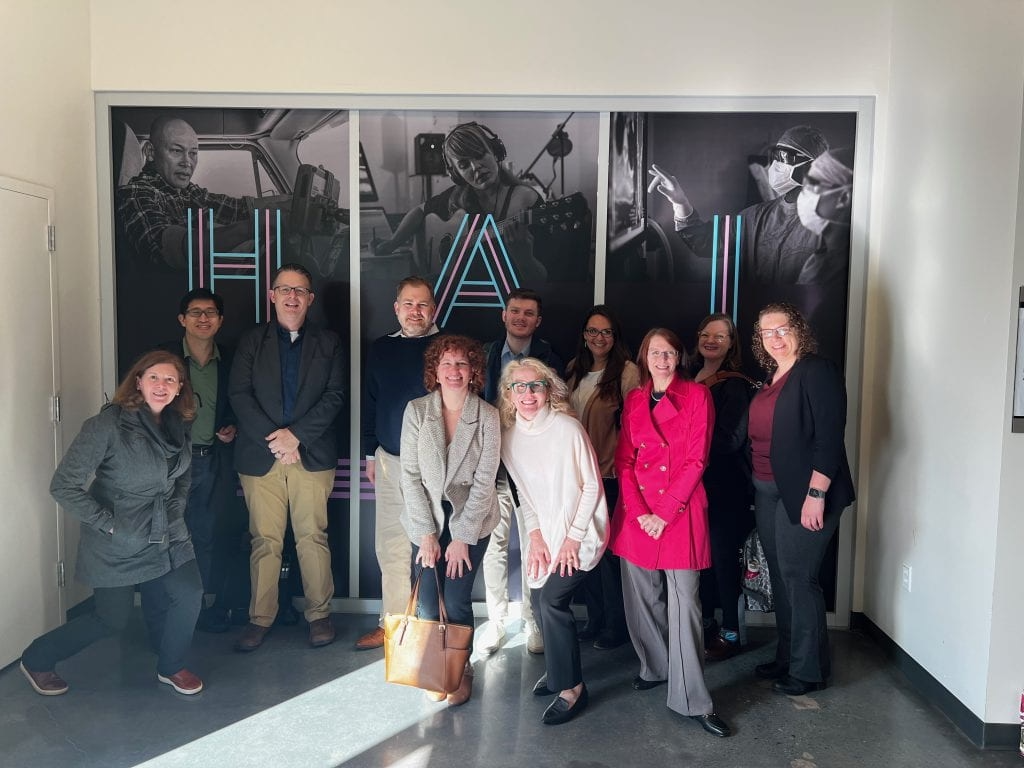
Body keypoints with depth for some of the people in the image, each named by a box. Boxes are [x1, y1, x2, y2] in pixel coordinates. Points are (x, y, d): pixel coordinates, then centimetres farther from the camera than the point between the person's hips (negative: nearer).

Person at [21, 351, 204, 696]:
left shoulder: (178, 425, 0)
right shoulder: (108, 425, -21)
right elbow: (63, 486, -20)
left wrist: (175, 509, 7)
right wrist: (107, 523, -18)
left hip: (166, 534, 5)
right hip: (116, 541, -5)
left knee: (189, 593, -7)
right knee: (113, 618, 6)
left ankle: (171, 667, 20)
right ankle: (36, 659, 32)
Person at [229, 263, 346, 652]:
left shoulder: (328, 342, 9)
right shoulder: (251, 341, 10)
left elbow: (334, 396, 0)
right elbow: (239, 395, 1)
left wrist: (296, 434, -11)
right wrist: (273, 440, -10)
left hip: (312, 455, 0)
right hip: (260, 455, 1)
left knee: (312, 536, 4)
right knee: (264, 540, 4)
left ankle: (319, 614, 16)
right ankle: (260, 618, 16)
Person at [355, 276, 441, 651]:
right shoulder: (381, 349, 9)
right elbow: (370, 403, 15)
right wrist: (371, 453, 13)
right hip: (390, 460, 4)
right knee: (391, 543, 8)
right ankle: (392, 622, 19)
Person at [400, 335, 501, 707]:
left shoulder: (487, 416, -6)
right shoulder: (416, 411, -3)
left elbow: (484, 480, -7)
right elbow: (410, 475, -4)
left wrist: (462, 537, -10)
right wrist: (427, 533, -7)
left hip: (471, 520, -1)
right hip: (427, 520, 1)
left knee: (456, 601, -5)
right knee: (428, 604, -2)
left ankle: (460, 671, 20)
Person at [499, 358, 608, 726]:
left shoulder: (567, 428, -18)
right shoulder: (509, 434, -1)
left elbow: (592, 486, -13)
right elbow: (523, 490, 7)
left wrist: (573, 537, -14)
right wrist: (534, 534, -4)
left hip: (578, 531, -5)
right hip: (543, 533, 6)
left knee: (552, 599, -16)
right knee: (539, 601, 5)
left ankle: (572, 687, 1)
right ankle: (559, 669, 31)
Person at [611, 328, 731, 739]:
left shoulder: (697, 395, -1)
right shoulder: (634, 400, 11)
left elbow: (696, 460, -6)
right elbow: (623, 461, 7)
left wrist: (664, 513, -10)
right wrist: (640, 512, -7)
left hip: (681, 509, -4)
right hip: (637, 510, 4)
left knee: (684, 600, -4)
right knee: (642, 594, 10)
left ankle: (693, 700, 4)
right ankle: (656, 667, 31)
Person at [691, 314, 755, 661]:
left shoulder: (735, 385, -8)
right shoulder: (690, 381, 12)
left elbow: (731, 439, -15)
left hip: (726, 486, -6)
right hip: (696, 480, 6)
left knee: (723, 555, 1)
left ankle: (730, 633, 15)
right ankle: (706, 623, 26)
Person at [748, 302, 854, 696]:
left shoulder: (817, 372, -11)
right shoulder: (770, 378, 14)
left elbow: (829, 438, -17)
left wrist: (816, 494, -22)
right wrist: (757, 488, 12)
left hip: (803, 494, -8)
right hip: (768, 492, 8)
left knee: (798, 578, -2)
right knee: (781, 577, 14)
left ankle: (808, 670, 13)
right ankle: (786, 658, 27)